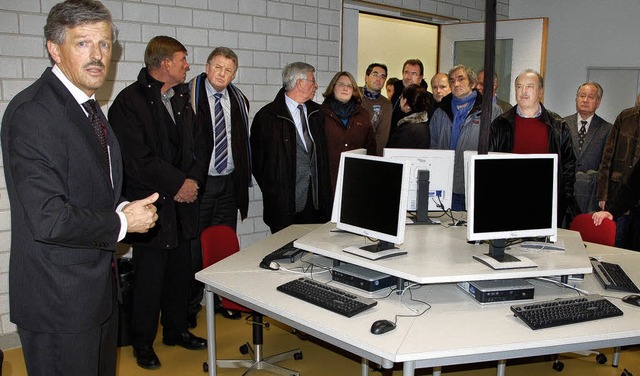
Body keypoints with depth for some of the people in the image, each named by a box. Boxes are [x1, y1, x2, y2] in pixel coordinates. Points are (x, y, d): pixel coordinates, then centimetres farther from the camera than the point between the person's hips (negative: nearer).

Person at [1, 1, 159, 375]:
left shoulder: (88, 107, 9)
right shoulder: (32, 112, -22)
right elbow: (48, 219, -28)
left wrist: (123, 207, -2)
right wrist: (121, 222, -15)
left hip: (98, 285, 9)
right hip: (59, 301, -9)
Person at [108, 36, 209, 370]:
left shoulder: (181, 98, 12)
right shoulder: (129, 101, -11)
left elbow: (200, 143, 13)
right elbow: (138, 158, -18)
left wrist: (194, 180, -2)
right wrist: (177, 185, -13)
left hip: (182, 204, 7)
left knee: (180, 272, 15)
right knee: (149, 277, 4)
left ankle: (176, 330, 34)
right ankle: (142, 343, 23)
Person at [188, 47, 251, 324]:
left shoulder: (238, 100, 9)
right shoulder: (189, 96, -6)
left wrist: (243, 179, 9)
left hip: (229, 184, 5)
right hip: (199, 183, -5)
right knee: (194, 246, 4)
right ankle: (189, 305, 19)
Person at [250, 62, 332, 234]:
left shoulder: (316, 112, 12)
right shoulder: (267, 116, -6)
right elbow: (257, 159, -2)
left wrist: (324, 194, 11)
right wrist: (272, 192, 1)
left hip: (316, 199, 5)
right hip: (285, 201, -5)